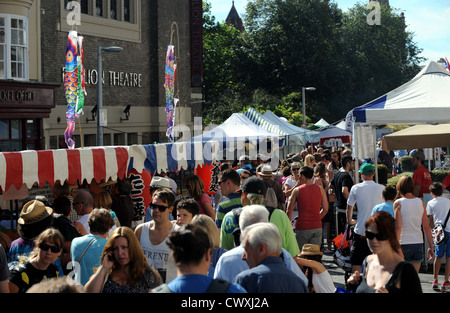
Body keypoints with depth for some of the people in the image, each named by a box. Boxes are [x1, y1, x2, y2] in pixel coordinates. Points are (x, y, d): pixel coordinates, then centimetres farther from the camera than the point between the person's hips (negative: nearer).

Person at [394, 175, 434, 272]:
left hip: (403, 244, -4)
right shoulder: (421, 202, 5)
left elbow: (398, 227, -14)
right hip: (418, 243, 4)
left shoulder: (398, 203, -7)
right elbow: (426, 227, 4)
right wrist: (431, 246, 10)